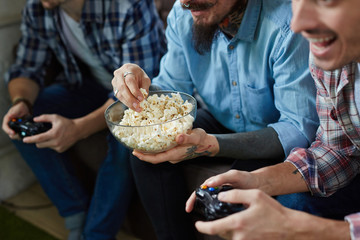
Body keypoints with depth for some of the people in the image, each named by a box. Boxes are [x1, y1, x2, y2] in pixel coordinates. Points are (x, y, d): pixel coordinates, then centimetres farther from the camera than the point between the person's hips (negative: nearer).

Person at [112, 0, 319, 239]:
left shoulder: (287, 24, -30)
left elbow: (301, 129, -32)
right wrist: (143, 88, -27)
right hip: (221, 121, 5)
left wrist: (212, 145, -44)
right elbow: (173, 89, -3)